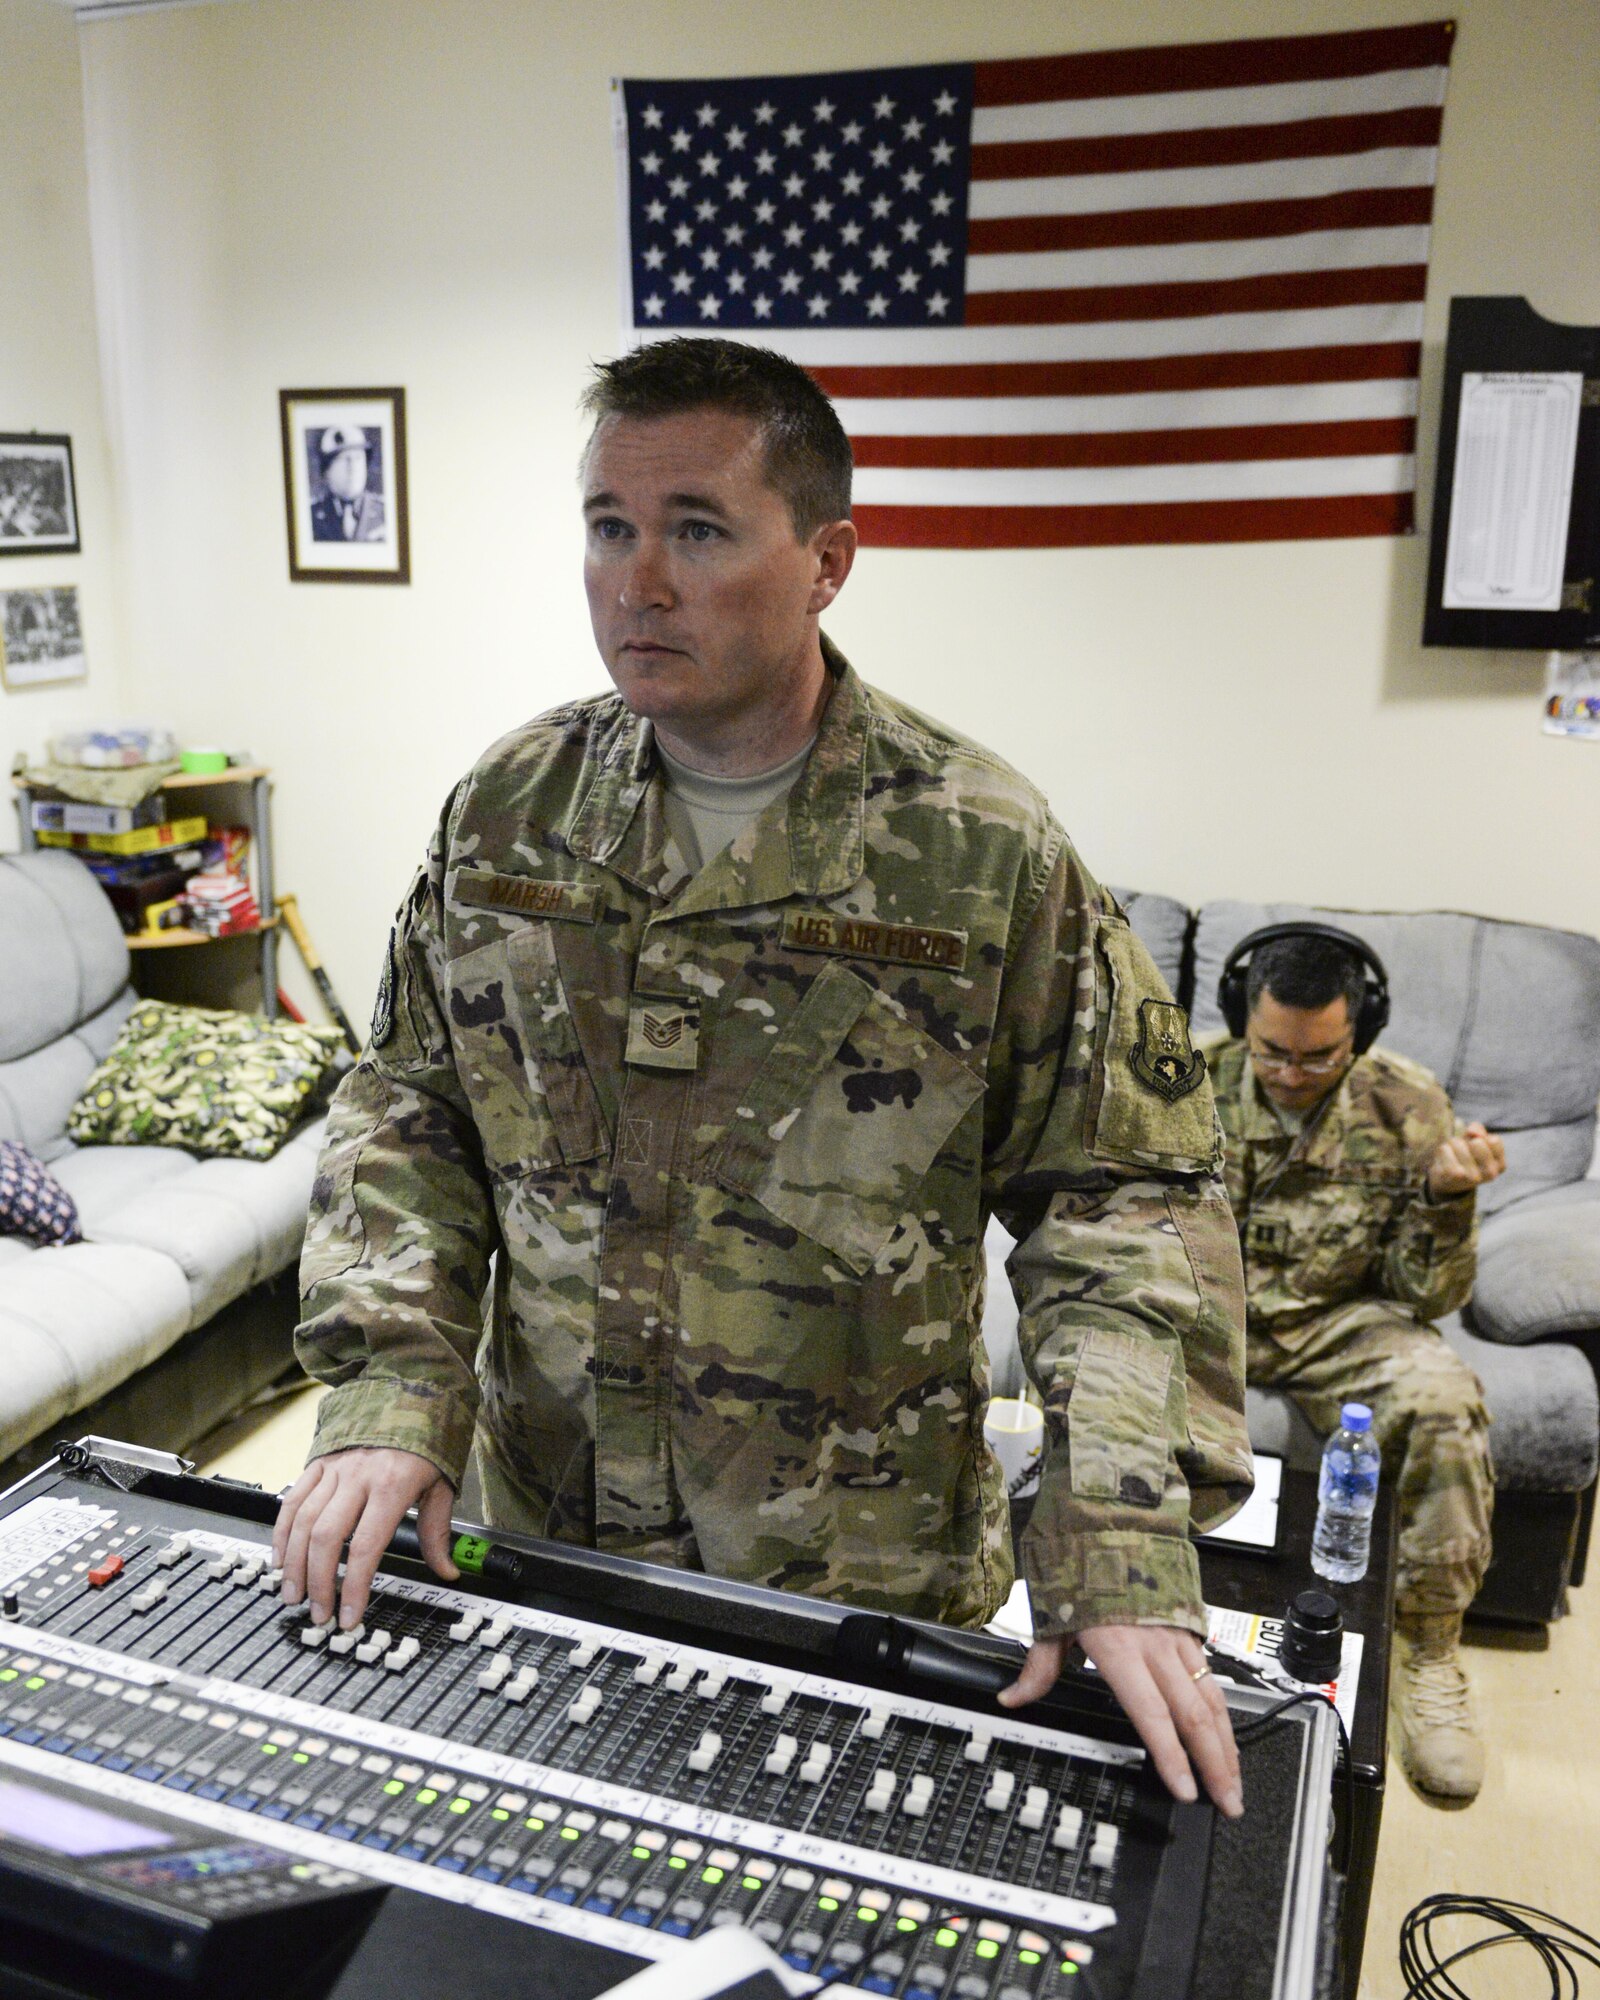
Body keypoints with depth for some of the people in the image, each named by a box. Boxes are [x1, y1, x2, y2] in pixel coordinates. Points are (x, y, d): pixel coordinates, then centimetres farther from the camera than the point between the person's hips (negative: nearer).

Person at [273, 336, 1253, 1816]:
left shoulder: (986, 853, -14)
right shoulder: (509, 812, -4)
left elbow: (1122, 1193, -12)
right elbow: (409, 1116, 2)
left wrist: (1123, 1542, -21)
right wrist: (388, 1389, -11)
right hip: (545, 1540, 3)